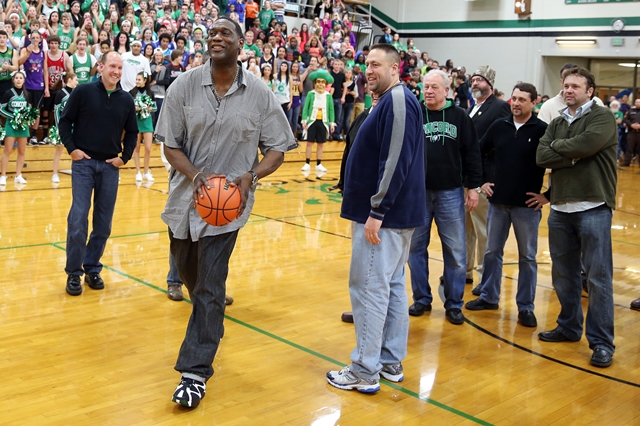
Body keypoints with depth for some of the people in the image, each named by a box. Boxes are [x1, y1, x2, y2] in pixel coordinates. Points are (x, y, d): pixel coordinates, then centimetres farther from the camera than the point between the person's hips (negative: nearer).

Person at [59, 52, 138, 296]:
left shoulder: (126, 100, 6)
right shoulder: (83, 91, -3)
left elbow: (132, 132, 14)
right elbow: (65, 121, 0)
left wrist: (125, 157, 4)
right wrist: (71, 148, -9)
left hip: (110, 166, 3)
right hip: (83, 163, -3)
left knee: (104, 222, 6)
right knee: (78, 218, -7)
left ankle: (92, 268, 20)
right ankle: (74, 272, 5)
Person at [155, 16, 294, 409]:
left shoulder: (260, 95, -6)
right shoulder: (185, 86, -3)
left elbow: (277, 149, 0)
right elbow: (170, 144, -1)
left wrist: (249, 177, -17)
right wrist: (196, 177, -18)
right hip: (187, 195, 3)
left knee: (209, 287, -4)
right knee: (189, 274, 20)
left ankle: (196, 372, 6)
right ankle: (211, 325, 50)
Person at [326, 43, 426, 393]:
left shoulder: (397, 101, -14)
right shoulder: (391, 102, 18)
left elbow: (396, 162, -23)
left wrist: (376, 213, -23)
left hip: (384, 216, -11)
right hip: (395, 215, 11)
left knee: (369, 287, -5)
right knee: (391, 285, 14)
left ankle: (365, 371, 3)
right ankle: (391, 361, 23)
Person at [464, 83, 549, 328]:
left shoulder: (542, 130, -7)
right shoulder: (499, 126, 4)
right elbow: (477, 153, 15)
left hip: (527, 205, -4)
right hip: (497, 201, 4)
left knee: (527, 257, 5)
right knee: (492, 251, 13)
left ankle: (526, 307, 14)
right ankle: (489, 297, 27)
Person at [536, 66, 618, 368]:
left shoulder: (602, 117, -3)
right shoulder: (556, 123, 14)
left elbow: (586, 145, -21)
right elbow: (541, 157, 0)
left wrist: (558, 147, -3)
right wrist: (574, 156, -12)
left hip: (593, 209, -6)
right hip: (560, 208, 6)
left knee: (598, 276, -2)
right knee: (563, 273, 14)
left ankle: (601, 342, 5)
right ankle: (569, 327, 29)